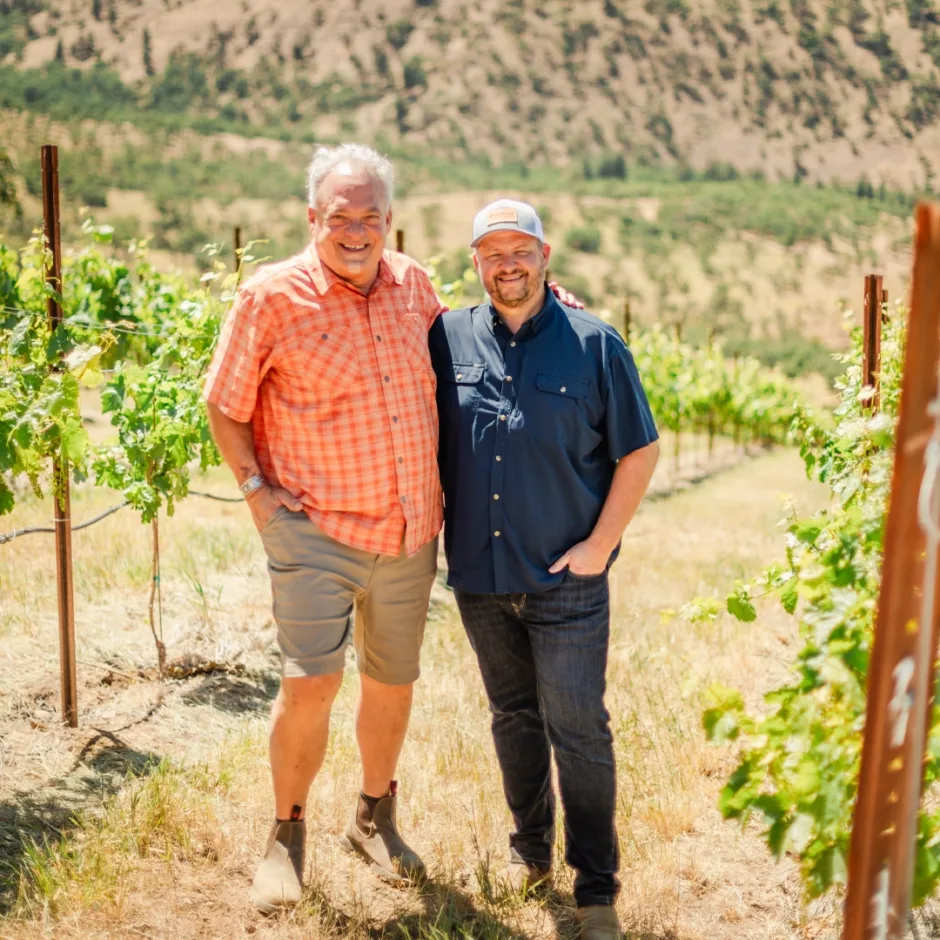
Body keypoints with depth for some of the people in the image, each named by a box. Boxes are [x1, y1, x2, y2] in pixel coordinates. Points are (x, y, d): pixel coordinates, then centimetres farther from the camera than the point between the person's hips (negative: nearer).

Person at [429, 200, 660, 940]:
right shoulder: (449, 339, 2)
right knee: (513, 717, 18)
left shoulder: (594, 344, -5)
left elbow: (639, 451, -2)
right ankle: (531, 847, 37)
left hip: (567, 582, -3)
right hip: (480, 579, 3)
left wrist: (600, 545, -7)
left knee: (578, 731, 3)